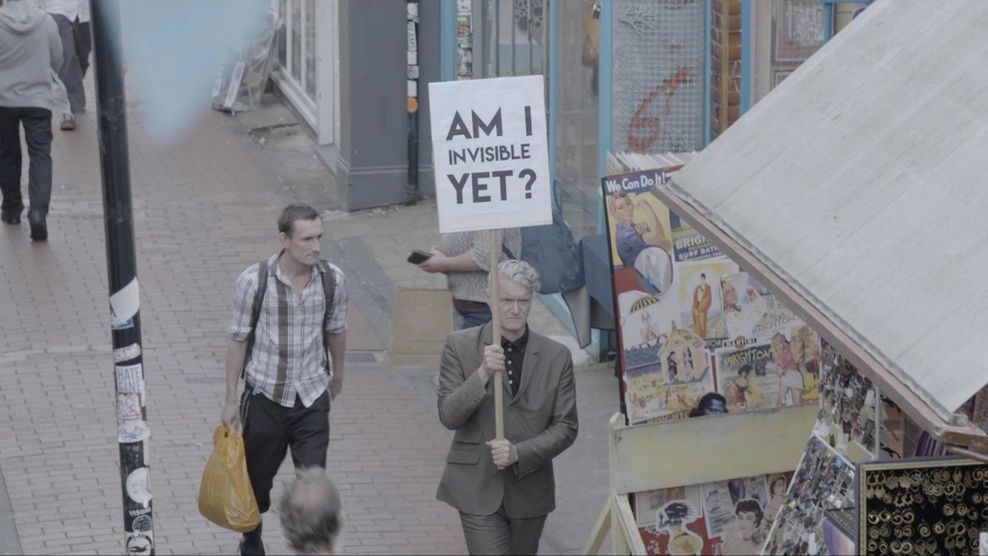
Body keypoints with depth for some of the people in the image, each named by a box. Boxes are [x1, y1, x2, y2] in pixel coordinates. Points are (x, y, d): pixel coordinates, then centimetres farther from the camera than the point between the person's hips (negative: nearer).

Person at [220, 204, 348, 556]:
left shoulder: (333, 280, -10)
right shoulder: (253, 282, -17)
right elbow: (238, 340, -7)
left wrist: (337, 373, 23)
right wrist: (231, 400, -4)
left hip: (312, 398, 1)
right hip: (266, 395, -1)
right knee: (257, 480, 17)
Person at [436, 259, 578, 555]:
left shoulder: (556, 356, -1)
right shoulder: (460, 346, -4)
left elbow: (566, 427, -1)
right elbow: (448, 416, -9)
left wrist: (519, 453, -16)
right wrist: (482, 375, -24)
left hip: (529, 490, 3)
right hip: (478, 489, -2)